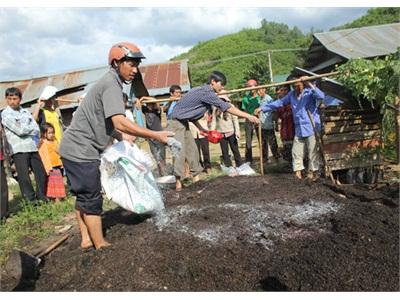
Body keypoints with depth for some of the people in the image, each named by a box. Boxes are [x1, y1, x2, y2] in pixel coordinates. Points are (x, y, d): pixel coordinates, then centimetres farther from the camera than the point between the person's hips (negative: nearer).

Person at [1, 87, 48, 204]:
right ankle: (30, 199, 10)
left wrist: (24, 129, -9)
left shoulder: (25, 111, 14)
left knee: (41, 173, 9)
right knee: (24, 176, -3)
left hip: (32, 147, 5)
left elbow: (36, 130, 5)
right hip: (18, 150, -5)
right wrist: (30, 128, 1)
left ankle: (41, 195, 25)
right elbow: (19, 130, -13)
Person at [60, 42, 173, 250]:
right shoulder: (112, 84, -16)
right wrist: (155, 135, -28)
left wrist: (120, 136, 10)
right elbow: (119, 122, -30)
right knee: (92, 199, -2)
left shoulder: (108, 82, 16)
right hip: (81, 149, -10)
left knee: (83, 196, 16)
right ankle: (100, 245, 9)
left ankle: (86, 239, 27)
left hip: (74, 148, 10)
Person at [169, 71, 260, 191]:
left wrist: (201, 128, 11)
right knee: (180, 153, -11)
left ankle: (196, 179, 14)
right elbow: (227, 107, -24)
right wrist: (248, 116, -23)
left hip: (184, 123, 10)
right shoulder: (206, 92, -20)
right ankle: (178, 184, -6)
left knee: (192, 151, 8)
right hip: (177, 123, -10)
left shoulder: (203, 91, 11)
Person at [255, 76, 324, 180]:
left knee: (312, 151, 2)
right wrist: (263, 108, 10)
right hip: (299, 129, 5)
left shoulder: (310, 92, -4)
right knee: (296, 151, 4)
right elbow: (279, 102, 14)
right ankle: (297, 172, 12)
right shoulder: (291, 94, 11)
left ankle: (312, 172, 14)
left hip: (312, 127, -5)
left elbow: (321, 96, -23)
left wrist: (309, 84, -28)